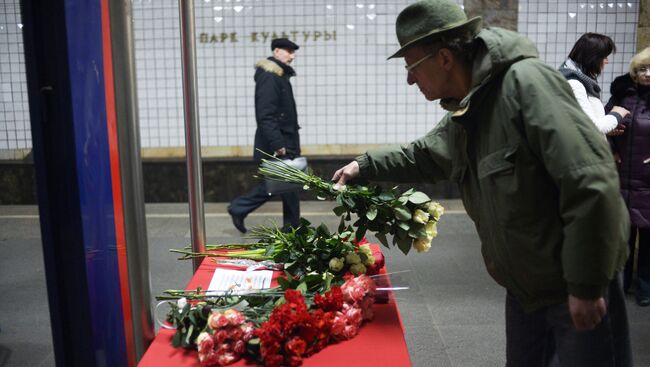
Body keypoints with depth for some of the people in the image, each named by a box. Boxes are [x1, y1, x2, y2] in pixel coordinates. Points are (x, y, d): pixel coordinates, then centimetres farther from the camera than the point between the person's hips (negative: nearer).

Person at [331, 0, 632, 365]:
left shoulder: (525, 82, -24)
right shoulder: (463, 115, 5)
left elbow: (591, 182, -29)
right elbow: (422, 156, 27)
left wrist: (586, 285, -25)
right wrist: (364, 165, 18)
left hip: (576, 283, -8)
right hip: (525, 284, 9)